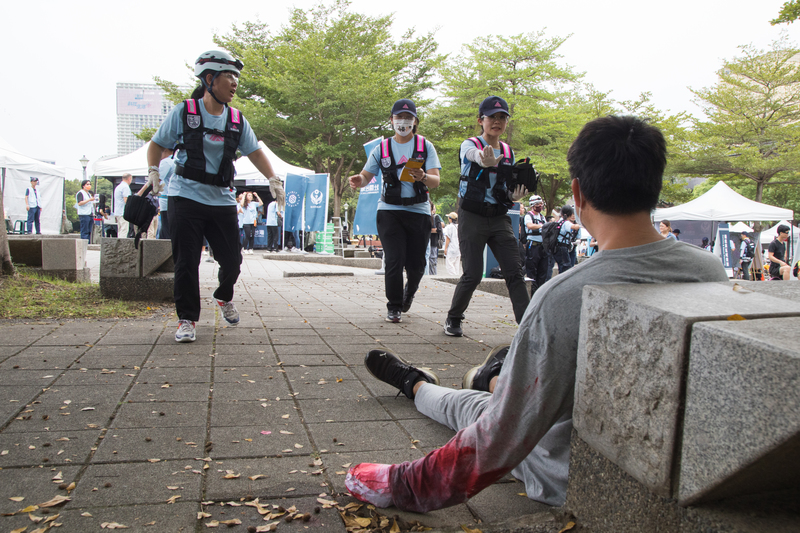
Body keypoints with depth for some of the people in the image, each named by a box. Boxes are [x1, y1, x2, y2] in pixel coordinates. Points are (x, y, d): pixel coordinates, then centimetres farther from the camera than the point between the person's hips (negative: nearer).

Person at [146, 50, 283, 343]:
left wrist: (272, 178, -6)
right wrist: (153, 170, -8)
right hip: (186, 197, -3)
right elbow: (157, 144, 7)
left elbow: (254, 151, 9)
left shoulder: (237, 120, 8)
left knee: (232, 260, 3)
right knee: (186, 262, -2)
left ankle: (224, 297, 35)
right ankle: (186, 319, 11)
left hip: (223, 200, 3)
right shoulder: (183, 112, -1)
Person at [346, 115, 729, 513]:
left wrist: (401, 486, -17)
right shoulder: (710, 270, -15)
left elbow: (501, 436, -29)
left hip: (572, 484, -5)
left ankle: (416, 384, 53)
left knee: (469, 404, 22)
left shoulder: (562, 298, -34)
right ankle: (496, 378, 62)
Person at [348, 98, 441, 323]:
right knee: (394, 261, -8)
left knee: (416, 264, 3)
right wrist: (359, 180, -17)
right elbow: (366, 176, 7)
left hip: (418, 211, 0)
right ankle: (394, 307, 10)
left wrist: (423, 177, -27)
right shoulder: (382, 148, 8)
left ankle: (409, 293, 36)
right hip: (389, 210, 0)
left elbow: (436, 181, -4)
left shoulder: (425, 146, 5)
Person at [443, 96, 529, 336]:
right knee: (473, 274, -6)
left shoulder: (509, 152, 11)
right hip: (472, 217, -4)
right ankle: (453, 318, 17)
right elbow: (475, 155, -31)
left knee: (515, 273, -6)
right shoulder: (470, 145, -4)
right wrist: (486, 161, -55)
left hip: (499, 219, 4)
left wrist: (514, 196, -8)